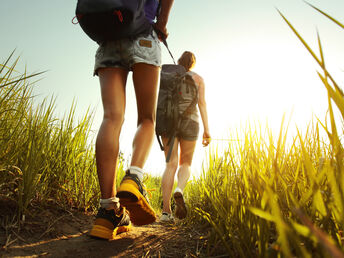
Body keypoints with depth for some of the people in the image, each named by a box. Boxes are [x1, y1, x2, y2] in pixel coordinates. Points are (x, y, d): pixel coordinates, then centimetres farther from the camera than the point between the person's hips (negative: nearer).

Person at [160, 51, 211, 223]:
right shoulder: (198, 78, 14)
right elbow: (202, 103, 1)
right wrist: (206, 129, -3)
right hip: (189, 122, -1)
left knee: (171, 165, -3)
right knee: (185, 164, 11)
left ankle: (166, 210, -16)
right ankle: (179, 191, -22)